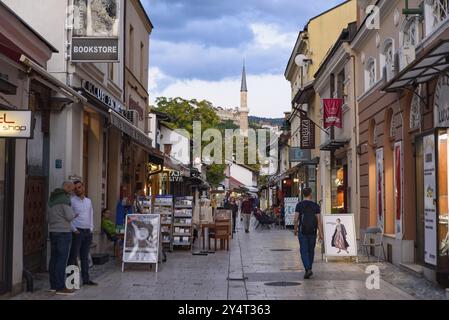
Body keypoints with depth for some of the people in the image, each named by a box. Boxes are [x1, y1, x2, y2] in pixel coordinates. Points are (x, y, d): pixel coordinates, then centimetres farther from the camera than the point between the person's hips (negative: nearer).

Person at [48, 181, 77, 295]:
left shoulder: (52, 198, 14)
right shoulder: (64, 198, -13)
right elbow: (69, 216, -16)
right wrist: (73, 213, 5)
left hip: (53, 231, 9)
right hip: (63, 231, -9)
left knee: (54, 258, 9)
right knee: (62, 259, -7)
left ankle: (53, 285, 12)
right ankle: (60, 287, -7)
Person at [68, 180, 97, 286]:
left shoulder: (88, 201, 15)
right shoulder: (71, 201, -4)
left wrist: (91, 228, 11)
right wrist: (74, 229, -13)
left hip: (87, 232, 6)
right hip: (77, 232, -6)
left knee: (85, 257, 10)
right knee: (74, 256, -5)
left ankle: (86, 279, 15)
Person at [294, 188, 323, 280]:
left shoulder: (299, 205, -5)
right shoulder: (316, 205, -2)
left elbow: (296, 219, -6)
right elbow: (319, 220, -6)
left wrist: (295, 229, 9)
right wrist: (321, 233, -3)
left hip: (302, 231, -1)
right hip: (312, 231, 2)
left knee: (304, 251, 0)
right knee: (311, 250, 17)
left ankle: (308, 269, -17)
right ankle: (309, 269, 27)